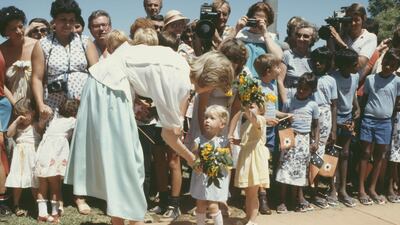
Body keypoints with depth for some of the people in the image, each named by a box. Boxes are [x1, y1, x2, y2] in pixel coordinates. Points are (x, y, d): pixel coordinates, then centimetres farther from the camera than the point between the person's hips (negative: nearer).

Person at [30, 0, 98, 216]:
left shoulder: (85, 43, 10)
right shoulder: (43, 45, 7)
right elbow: (37, 78, 2)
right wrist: (41, 105, -11)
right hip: (56, 110, -1)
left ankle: (80, 196, 12)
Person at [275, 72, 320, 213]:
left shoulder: (313, 105, 4)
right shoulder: (289, 103, 1)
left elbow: (316, 125, 10)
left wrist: (316, 142, 2)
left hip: (304, 140, 1)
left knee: (300, 170, 7)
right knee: (286, 169, -3)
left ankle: (299, 199, 18)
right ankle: (282, 201, 3)